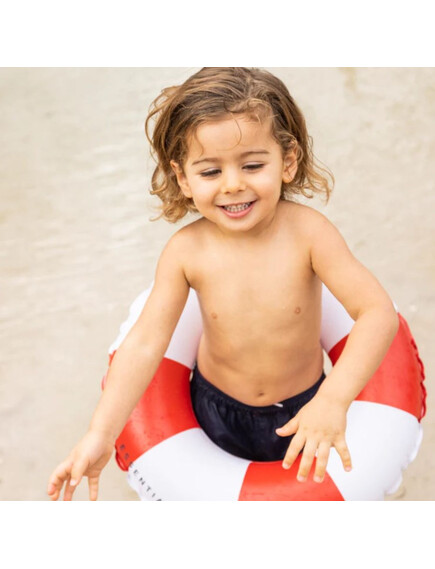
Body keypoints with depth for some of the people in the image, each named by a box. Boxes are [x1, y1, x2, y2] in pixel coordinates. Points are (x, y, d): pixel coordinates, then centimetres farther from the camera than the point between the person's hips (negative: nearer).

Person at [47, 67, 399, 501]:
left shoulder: (307, 231, -27)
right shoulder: (186, 250, -23)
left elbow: (378, 313, -33)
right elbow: (144, 343, -23)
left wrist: (334, 400, -47)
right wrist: (101, 434, -32)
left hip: (302, 407, -1)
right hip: (218, 408, 1)